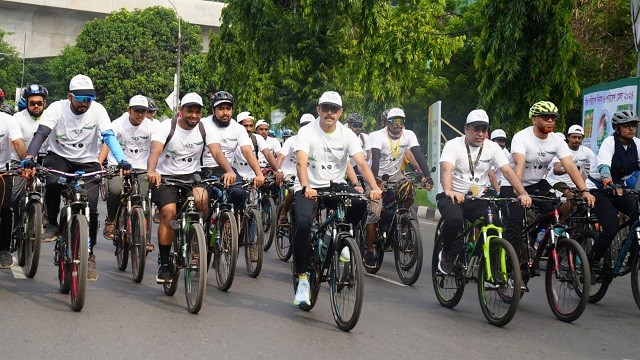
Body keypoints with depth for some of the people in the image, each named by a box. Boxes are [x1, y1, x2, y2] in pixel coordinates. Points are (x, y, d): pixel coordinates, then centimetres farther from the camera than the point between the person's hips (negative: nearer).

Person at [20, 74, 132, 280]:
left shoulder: (97, 110, -14)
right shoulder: (57, 108, -16)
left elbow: (109, 136, -24)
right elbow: (41, 133, -27)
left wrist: (122, 161, -40)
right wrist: (29, 158, -44)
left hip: (87, 162, 1)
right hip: (59, 157, 0)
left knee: (91, 208, -12)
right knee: (53, 183, -34)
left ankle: (89, 255, 5)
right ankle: (52, 225, -8)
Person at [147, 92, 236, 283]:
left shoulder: (206, 130, -4)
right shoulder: (166, 127, -11)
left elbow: (217, 152, -19)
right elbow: (155, 151, -26)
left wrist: (229, 170, -41)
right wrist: (151, 171, -49)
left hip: (191, 175, 2)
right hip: (165, 177, -2)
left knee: (202, 198, -30)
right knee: (169, 212, -23)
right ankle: (164, 264, -10)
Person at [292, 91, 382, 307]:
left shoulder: (347, 134, -3)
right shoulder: (307, 132, -10)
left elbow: (361, 163, -14)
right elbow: (301, 162, -25)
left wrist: (374, 187, -31)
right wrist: (306, 187, -44)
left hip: (335, 185, 3)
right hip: (309, 188, -2)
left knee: (359, 203, -28)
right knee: (303, 224, -27)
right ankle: (302, 280, -15)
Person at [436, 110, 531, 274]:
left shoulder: (492, 147, 2)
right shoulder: (453, 145, -9)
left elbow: (508, 171, -8)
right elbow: (446, 169, -26)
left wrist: (523, 193, -24)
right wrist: (449, 191, -47)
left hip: (478, 199, 4)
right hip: (452, 197, -4)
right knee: (454, 220, -35)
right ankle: (447, 255, -5)